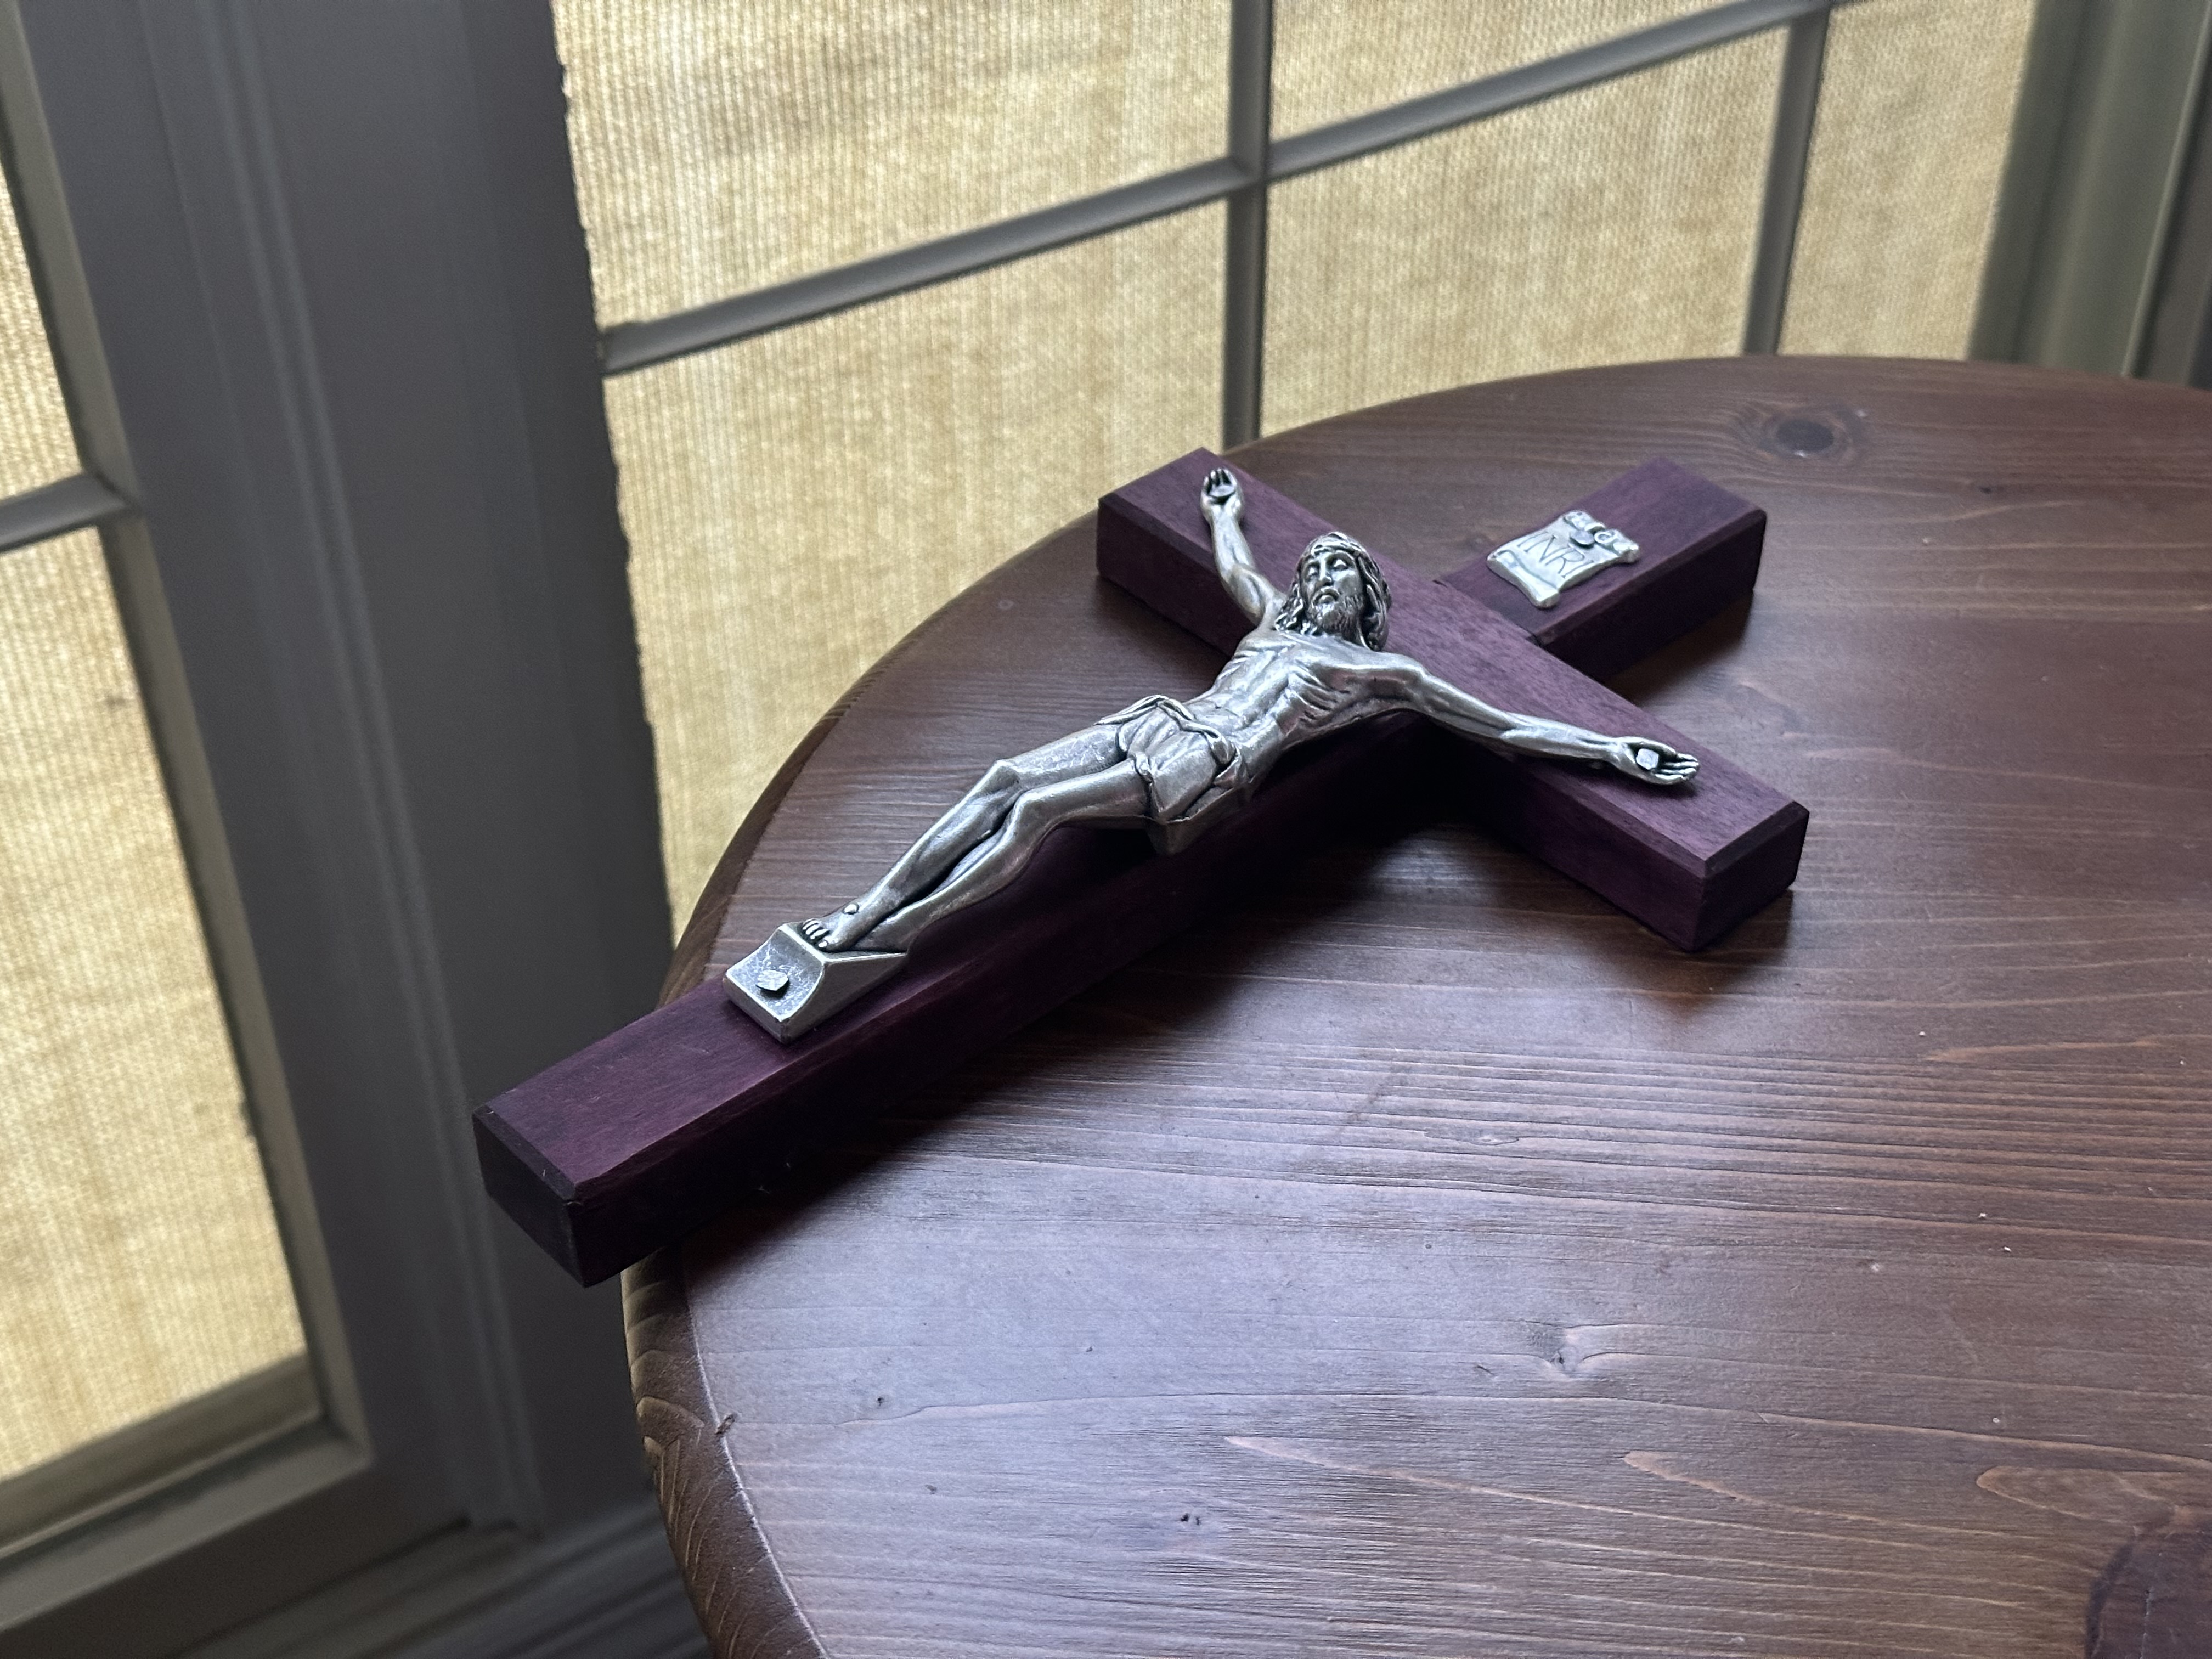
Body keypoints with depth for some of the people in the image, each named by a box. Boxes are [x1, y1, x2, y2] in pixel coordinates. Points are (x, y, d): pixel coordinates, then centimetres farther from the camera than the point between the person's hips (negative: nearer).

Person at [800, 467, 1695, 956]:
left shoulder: (1386, 673, 13)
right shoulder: (1278, 618, 29)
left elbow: (1506, 727, 12)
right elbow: (1231, 561, 50)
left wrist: (1615, 750, 7)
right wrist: (1225, 509, 69)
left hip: (1209, 768, -6)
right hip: (1162, 724, 6)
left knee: (1036, 808, -28)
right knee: (1005, 778, -20)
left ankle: (883, 944, -30)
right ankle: (864, 911, -22)